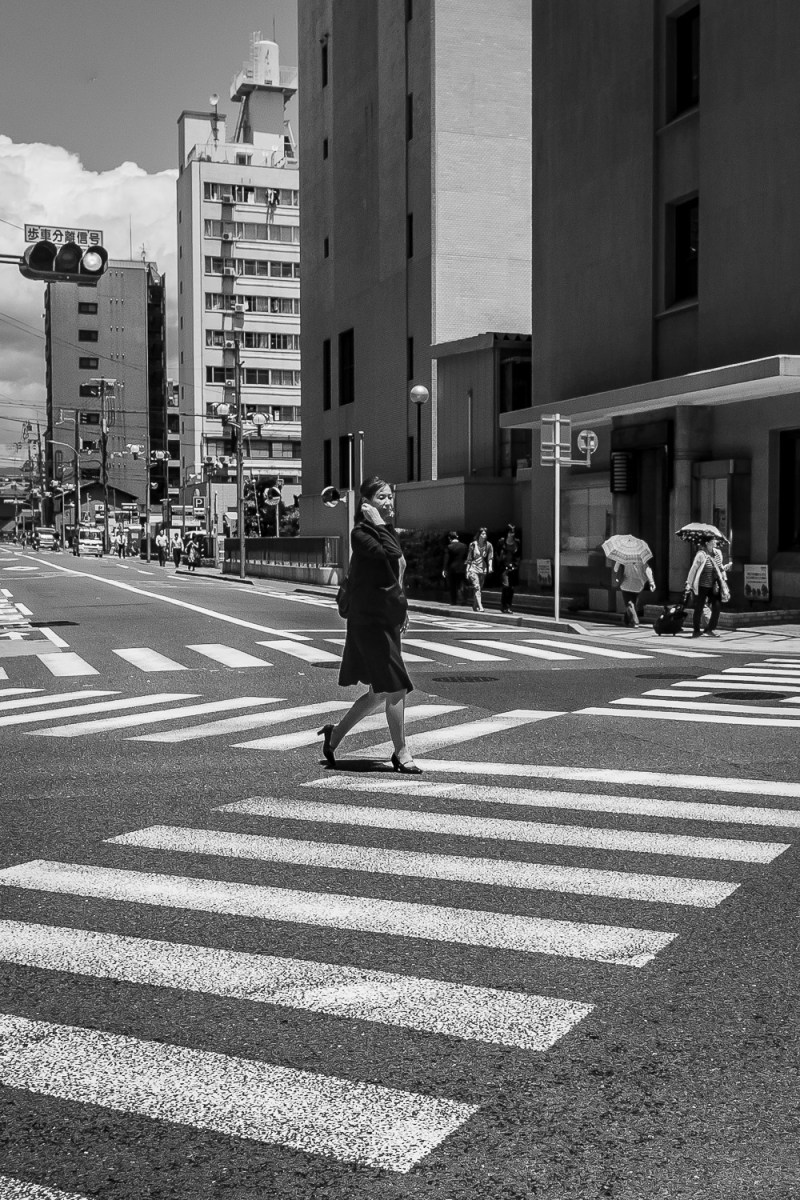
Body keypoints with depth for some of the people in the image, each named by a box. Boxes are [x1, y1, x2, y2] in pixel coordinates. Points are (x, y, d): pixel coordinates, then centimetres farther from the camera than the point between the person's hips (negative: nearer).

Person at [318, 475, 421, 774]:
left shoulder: (387, 530, 14)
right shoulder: (361, 533, -13)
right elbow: (392, 556, -30)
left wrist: (401, 608, 17)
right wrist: (379, 524, -22)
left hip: (387, 619, 9)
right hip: (369, 620, -9)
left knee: (379, 693, 14)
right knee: (396, 687, -6)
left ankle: (335, 733, 29)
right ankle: (401, 753, 6)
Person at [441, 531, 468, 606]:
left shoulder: (449, 547, -10)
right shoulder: (464, 546, 1)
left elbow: (446, 559, -13)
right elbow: (466, 558, 6)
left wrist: (444, 569, -12)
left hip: (452, 569, -3)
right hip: (461, 569, 3)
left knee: (452, 586, 8)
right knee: (460, 586, 7)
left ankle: (453, 601, 9)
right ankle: (459, 601, 0)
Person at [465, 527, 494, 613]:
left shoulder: (488, 545, 2)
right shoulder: (473, 544, -1)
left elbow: (490, 557, 3)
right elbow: (469, 558, 4)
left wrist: (490, 566, -15)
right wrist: (467, 570, 3)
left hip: (483, 569, 3)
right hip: (473, 568, -3)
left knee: (479, 588, 8)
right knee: (476, 587, -15)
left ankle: (475, 606, 19)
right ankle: (480, 607, -25)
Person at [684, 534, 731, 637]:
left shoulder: (717, 553, 5)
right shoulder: (701, 555, -14)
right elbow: (693, 570, -13)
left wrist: (726, 567, 3)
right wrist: (688, 585, -15)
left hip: (714, 586, 6)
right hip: (702, 586, -6)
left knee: (717, 607, -2)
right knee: (698, 609, 2)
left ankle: (710, 629, 11)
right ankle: (696, 630, 17)